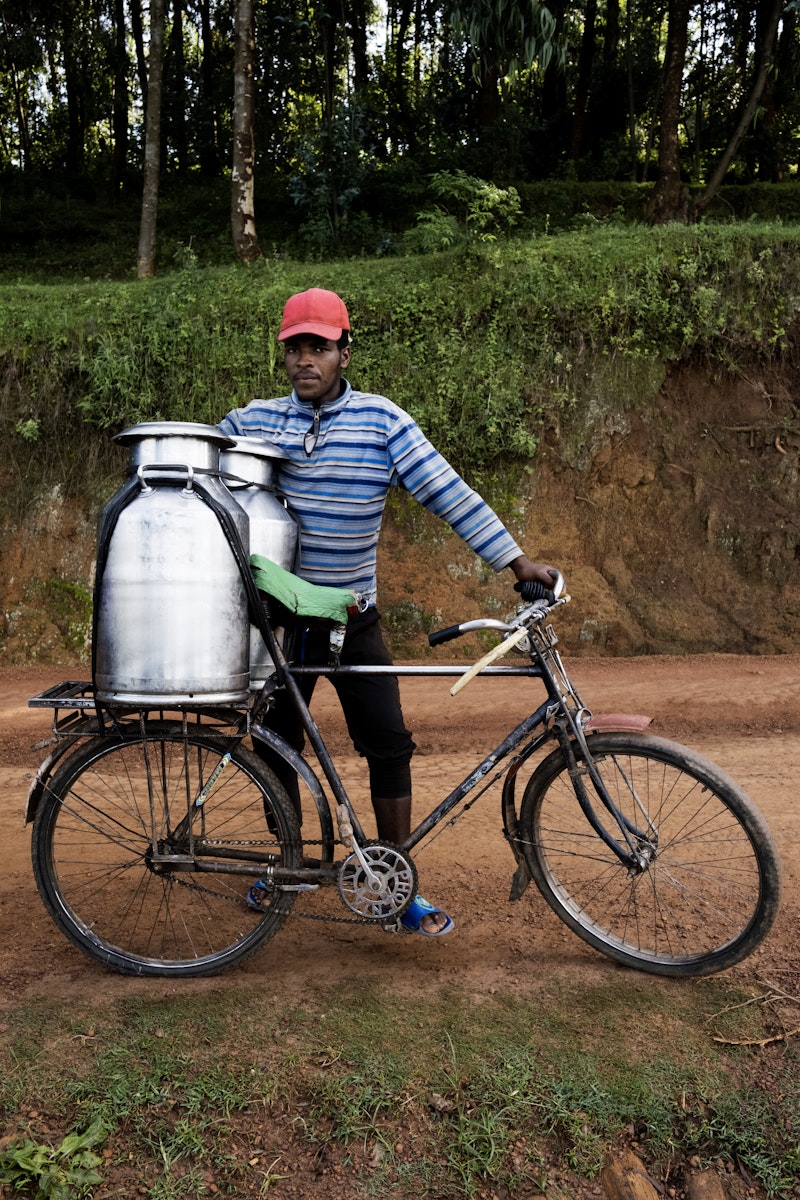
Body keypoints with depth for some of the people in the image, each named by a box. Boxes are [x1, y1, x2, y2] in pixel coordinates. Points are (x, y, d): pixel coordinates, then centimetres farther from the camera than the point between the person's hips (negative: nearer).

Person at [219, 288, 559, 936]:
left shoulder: (381, 420, -7)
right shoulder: (255, 420, 0)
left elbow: (447, 491, -12)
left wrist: (518, 559, -17)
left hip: (353, 618, -2)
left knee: (390, 747, -4)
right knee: (277, 747, 12)